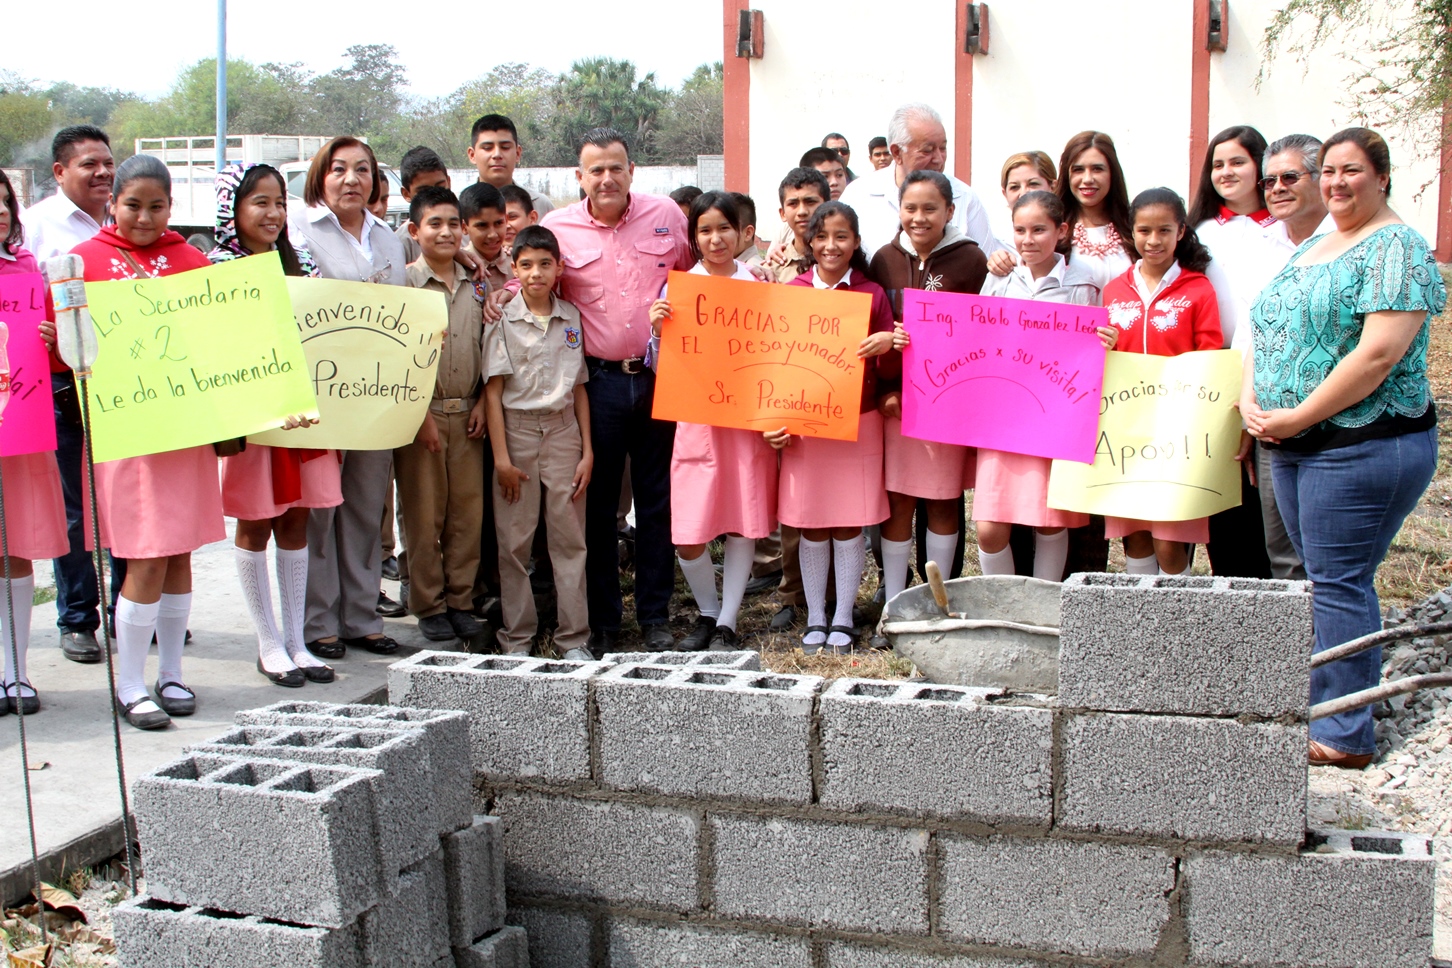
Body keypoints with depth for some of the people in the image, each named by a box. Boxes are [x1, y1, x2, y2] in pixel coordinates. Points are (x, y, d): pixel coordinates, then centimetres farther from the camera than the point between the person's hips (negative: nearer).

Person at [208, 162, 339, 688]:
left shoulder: (300, 262, 10)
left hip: (304, 407, 5)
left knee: (296, 522, 9)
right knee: (255, 526, 5)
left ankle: (295, 640, 17)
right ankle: (269, 644, 14)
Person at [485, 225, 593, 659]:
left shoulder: (571, 317, 6)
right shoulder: (503, 319, -2)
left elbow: (579, 387, 9)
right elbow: (493, 390, -4)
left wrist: (587, 449, 4)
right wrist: (501, 457, -9)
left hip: (563, 431, 2)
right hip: (517, 431, -2)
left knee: (570, 537, 3)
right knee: (514, 541, 3)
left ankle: (574, 638, 10)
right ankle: (516, 638, 13)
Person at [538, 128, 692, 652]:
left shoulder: (666, 215, 3)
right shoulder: (556, 228, -1)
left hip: (658, 377, 1)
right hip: (598, 381, -1)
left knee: (657, 501, 7)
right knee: (598, 504, 7)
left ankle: (655, 616, 19)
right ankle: (602, 619, 19)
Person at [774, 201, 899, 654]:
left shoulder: (872, 294, 1)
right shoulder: (791, 291, 2)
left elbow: (891, 373, 4)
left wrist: (888, 346, -18)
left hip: (858, 425, 0)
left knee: (850, 524, 4)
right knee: (812, 526, 6)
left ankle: (843, 621, 16)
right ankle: (815, 619, 19)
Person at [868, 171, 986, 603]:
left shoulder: (970, 260, -5)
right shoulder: (886, 259, 3)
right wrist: (884, 389, -5)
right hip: (896, 396, 2)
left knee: (943, 500, 7)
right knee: (897, 500, 4)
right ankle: (893, 602, 14)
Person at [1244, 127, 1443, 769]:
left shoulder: (1396, 248, -10)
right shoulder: (1311, 248, 17)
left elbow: (1379, 353, -20)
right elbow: (1264, 329, 18)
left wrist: (1296, 416, -17)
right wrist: (1249, 399, -1)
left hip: (1362, 445, -8)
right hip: (1293, 445, 8)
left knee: (1337, 584, -5)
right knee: (1320, 579, 14)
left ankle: (1344, 737, 3)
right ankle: (1320, 710, 24)